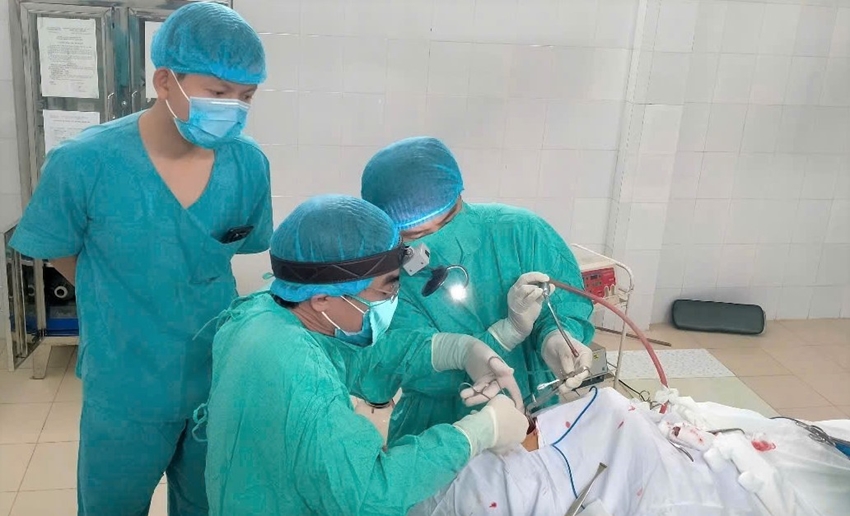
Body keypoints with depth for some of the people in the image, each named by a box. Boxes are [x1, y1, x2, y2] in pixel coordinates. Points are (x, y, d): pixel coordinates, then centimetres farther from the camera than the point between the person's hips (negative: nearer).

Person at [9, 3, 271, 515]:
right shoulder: (83, 162, -21)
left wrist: (200, 301, 4)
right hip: (125, 394, -2)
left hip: (221, 383, 2)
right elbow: (60, 252, -2)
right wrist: (127, 306, 5)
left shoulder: (249, 164, -13)